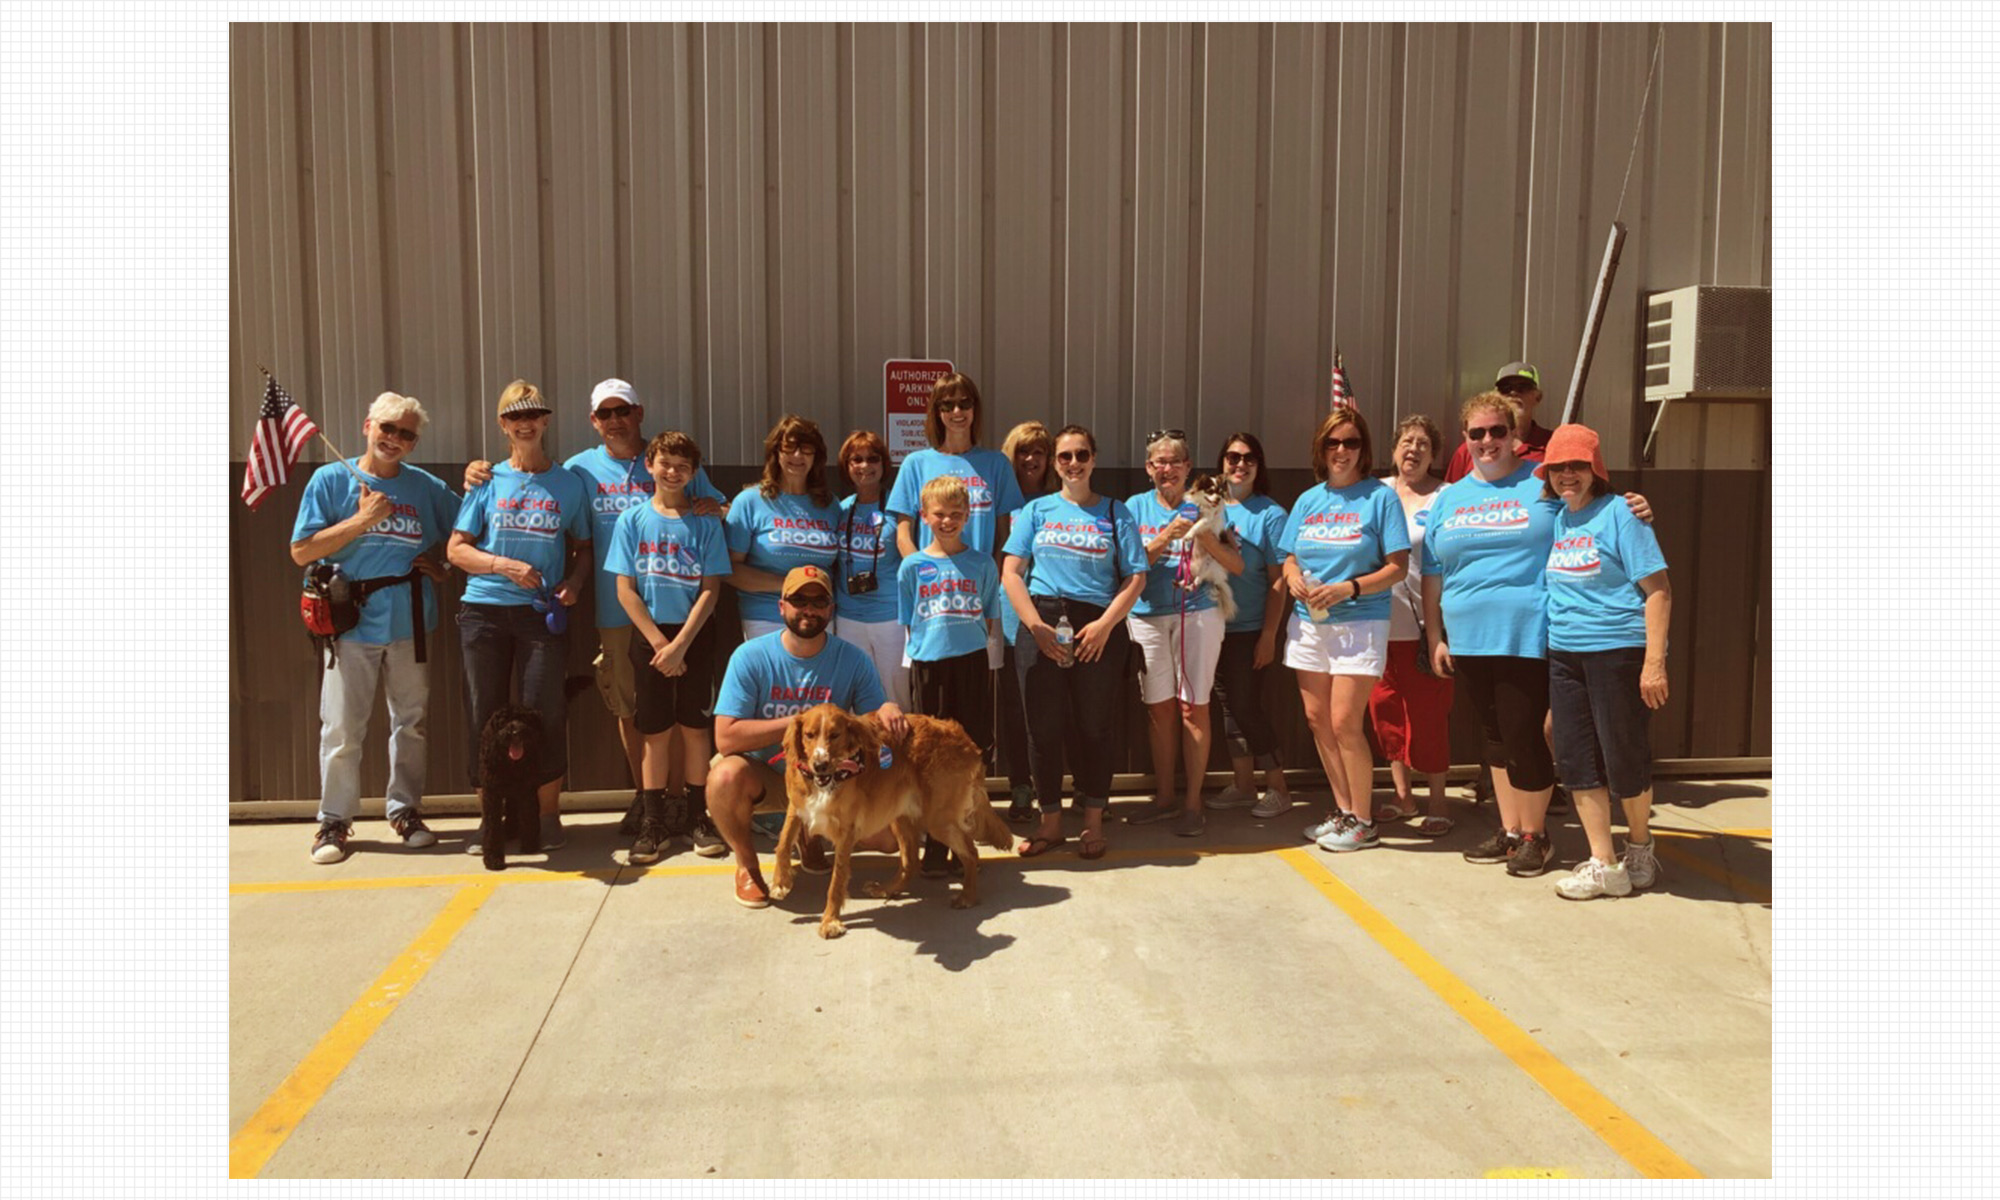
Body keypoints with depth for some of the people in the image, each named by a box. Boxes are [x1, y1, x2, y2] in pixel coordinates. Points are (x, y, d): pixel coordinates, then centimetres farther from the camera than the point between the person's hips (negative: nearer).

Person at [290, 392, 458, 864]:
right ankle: (335, 820, 13)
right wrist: (363, 519, -13)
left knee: (411, 723, 10)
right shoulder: (331, 480, 1)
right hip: (351, 625, -2)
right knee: (342, 730, 0)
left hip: (410, 624, 3)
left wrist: (443, 568, 1)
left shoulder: (426, 487, 7)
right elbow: (302, 551, -5)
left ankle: (406, 811, 23)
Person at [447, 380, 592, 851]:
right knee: (485, 712, 4)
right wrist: (506, 566, -11)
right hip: (485, 609, 1)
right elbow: (456, 549, 4)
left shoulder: (569, 483, 7)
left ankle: (548, 814, 11)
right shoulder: (488, 481, 7)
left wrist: (574, 581, -6)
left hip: (543, 612, -1)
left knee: (544, 712, -3)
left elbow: (584, 546, 14)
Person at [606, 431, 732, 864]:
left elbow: (710, 590, -3)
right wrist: (658, 642, -9)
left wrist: (680, 644, -12)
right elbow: (625, 589, -1)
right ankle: (653, 824, 10)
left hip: (695, 634, 0)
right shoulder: (632, 520, 3)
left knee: (694, 727, 3)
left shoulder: (706, 523, 1)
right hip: (649, 635, 0)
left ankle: (698, 817, 13)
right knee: (655, 731, 3)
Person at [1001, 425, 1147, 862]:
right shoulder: (1037, 510, 10)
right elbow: (1011, 570, 3)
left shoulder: (1115, 512, 8)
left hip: (1097, 630, -1)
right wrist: (1036, 625, -9)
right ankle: (1050, 822, 17)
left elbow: (1136, 577, 2)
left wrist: (1105, 624, -11)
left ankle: (1093, 822, 19)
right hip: (1041, 626, 1)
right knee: (1044, 728, 4)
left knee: (1094, 727, 5)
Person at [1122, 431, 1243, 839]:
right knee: (1159, 708, 8)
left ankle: (1193, 802, 8)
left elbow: (1236, 565, -2)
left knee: (1193, 708, -1)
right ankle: (1164, 797, 21)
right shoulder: (1137, 507, 7)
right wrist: (1165, 537, -15)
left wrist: (1203, 534, -16)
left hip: (1197, 613, -2)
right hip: (1148, 617, 2)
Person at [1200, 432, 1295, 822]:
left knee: (1246, 705, -4)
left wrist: (1268, 636, -12)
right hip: (1216, 627, 5)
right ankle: (1243, 786, 23)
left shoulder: (1270, 514, -6)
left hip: (1251, 629, -5)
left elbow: (1278, 580, -9)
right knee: (1229, 705, 11)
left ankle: (1278, 789, 9)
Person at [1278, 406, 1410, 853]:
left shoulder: (1380, 496, -4)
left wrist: (1348, 588, -19)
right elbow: (1290, 557, 16)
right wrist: (1293, 578, -7)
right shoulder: (1308, 500, 11)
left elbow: (1397, 566, -8)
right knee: (1316, 720, 7)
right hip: (1309, 623, 6)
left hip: (1359, 622, -5)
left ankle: (1363, 821, 7)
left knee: (1344, 723, -8)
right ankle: (1343, 809, 22)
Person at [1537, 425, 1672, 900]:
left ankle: (1640, 848, 28)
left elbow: (1657, 590, -11)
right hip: (1564, 653, 7)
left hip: (1618, 650, -6)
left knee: (1624, 759, 4)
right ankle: (1603, 864, 15)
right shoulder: (1555, 519, 10)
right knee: (1576, 760, 6)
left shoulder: (1619, 513, -8)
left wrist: (1655, 661, -17)